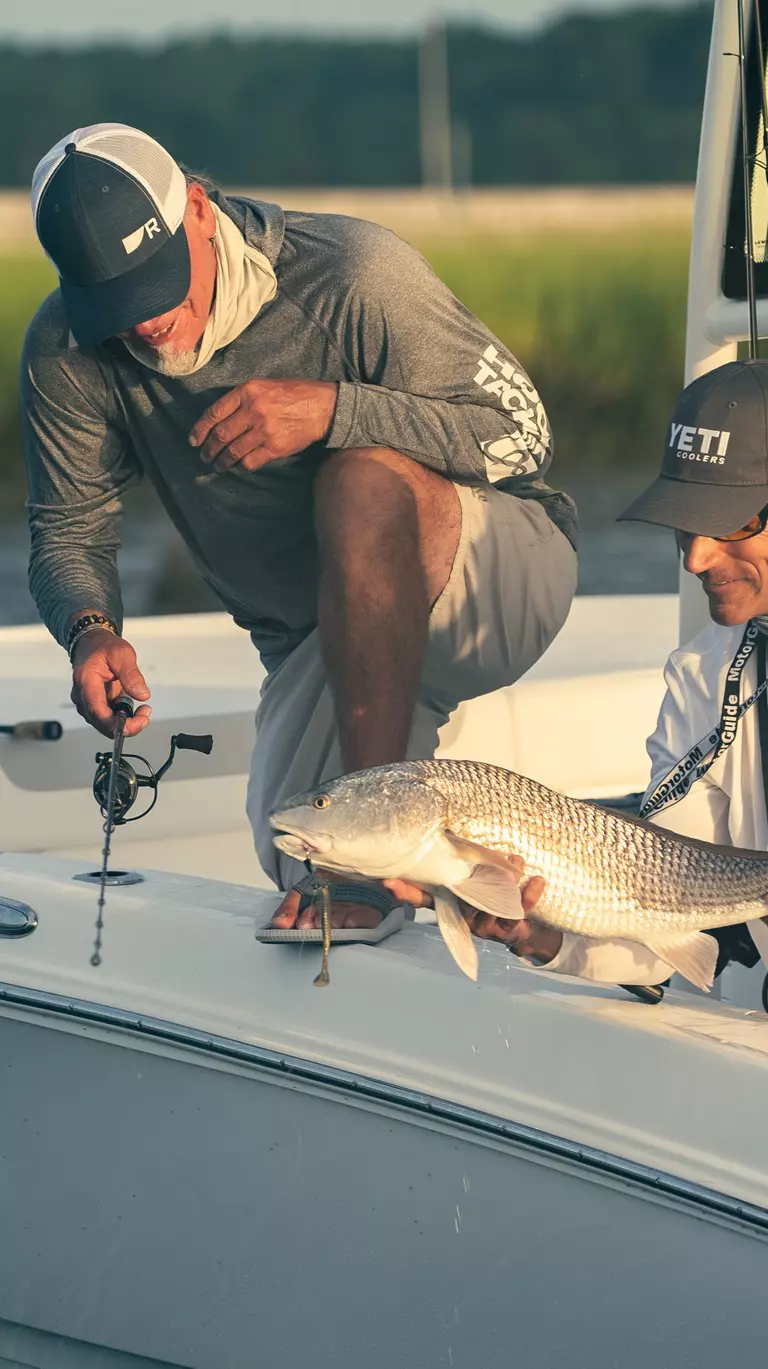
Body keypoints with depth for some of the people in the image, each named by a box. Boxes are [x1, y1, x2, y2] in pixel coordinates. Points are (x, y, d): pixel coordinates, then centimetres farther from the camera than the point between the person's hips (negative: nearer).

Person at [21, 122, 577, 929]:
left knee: (363, 478, -36)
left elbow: (521, 433, -22)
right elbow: (68, 531, -3)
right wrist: (91, 632, -27)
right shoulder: (67, 353, -11)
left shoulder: (353, 273, -25)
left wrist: (331, 408, -36)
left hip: (503, 576, -5)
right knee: (296, 862, -16)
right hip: (315, 642, 5)